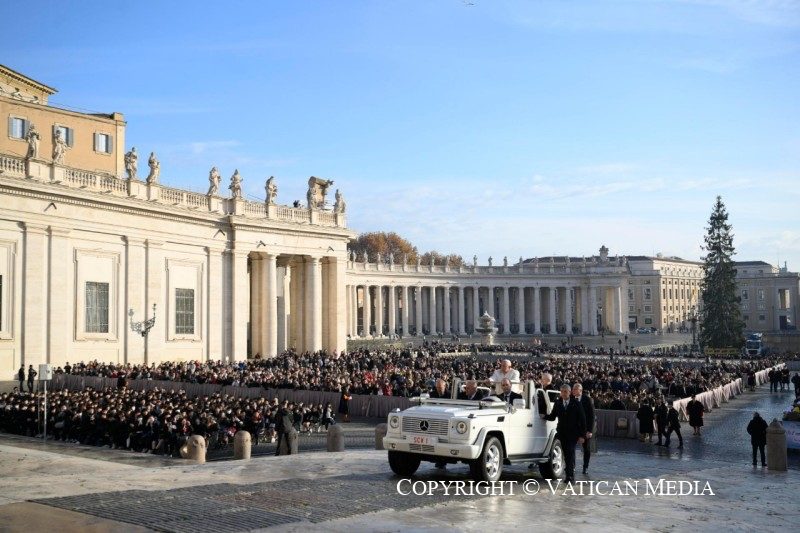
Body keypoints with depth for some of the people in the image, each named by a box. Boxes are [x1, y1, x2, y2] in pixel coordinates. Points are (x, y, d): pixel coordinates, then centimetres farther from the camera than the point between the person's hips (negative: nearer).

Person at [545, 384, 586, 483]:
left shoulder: (576, 404, -1)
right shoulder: (558, 404, 8)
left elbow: (582, 420, -2)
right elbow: (552, 417, 8)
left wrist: (581, 435, -7)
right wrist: (544, 416, -14)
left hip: (572, 434, -3)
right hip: (562, 433, 3)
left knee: (570, 454, -11)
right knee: (566, 455, 6)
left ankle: (570, 476, -12)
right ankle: (570, 475, 14)